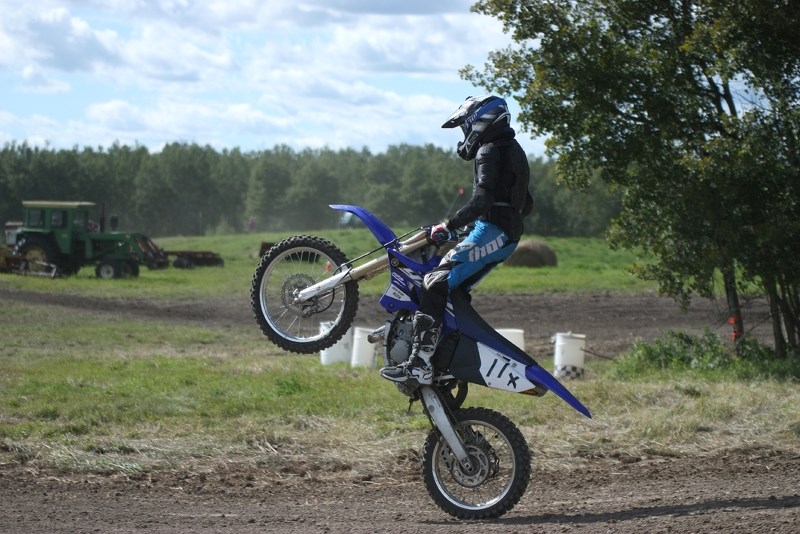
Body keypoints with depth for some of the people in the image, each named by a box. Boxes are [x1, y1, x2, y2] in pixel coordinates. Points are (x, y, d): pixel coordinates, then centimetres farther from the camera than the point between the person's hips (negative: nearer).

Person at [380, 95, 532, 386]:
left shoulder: (490, 151, -9)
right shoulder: (514, 151, 21)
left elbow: (482, 200, -23)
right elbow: (526, 204, 28)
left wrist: (449, 226, -24)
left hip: (490, 231, -10)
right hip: (507, 236, 10)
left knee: (436, 283, -19)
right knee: (455, 290, 19)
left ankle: (419, 365, -30)